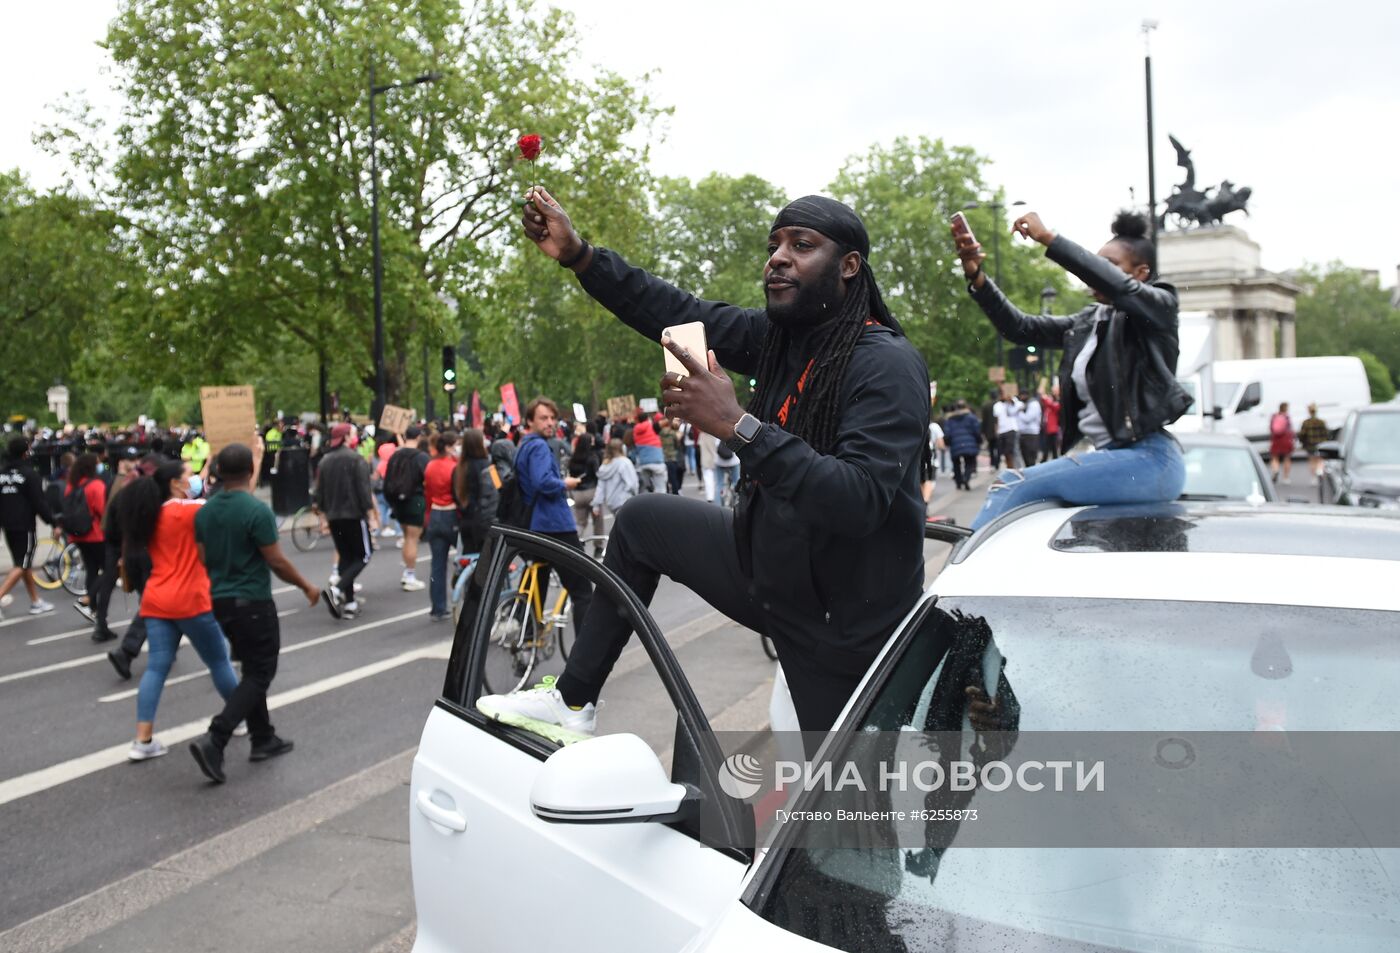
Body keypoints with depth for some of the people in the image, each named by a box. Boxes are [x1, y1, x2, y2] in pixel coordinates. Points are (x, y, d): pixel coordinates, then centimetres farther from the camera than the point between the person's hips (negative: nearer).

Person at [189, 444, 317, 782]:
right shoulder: (257, 510, -18)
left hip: (220, 600, 8)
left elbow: (205, 560, 10)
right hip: (253, 602, -8)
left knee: (251, 669, 19)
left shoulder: (204, 511, 3)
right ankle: (214, 740, -12)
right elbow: (277, 561, -15)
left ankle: (263, 738, 25)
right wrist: (306, 586, -1)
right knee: (260, 674, 0)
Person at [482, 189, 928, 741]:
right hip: (768, 564, 8)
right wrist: (578, 256, -9)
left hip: (843, 622, -8)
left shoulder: (888, 365, -25)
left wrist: (737, 425, -41)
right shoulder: (782, 334, -1)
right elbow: (681, 314, 1)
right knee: (640, 522, 14)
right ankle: (572, 702, 19)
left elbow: (860, 502, -37)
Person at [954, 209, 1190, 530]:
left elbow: (1117, 286, -23)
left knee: (1019, 486, -20)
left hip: (1150, 460, -7)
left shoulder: (1158, 306, -1)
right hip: (1111, 458, 7)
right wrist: (976, 276, -1)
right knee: (1008, 485, -7)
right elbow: (1020, 327, 11)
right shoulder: (1089, 323, 17)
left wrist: (1047, 237, -23)